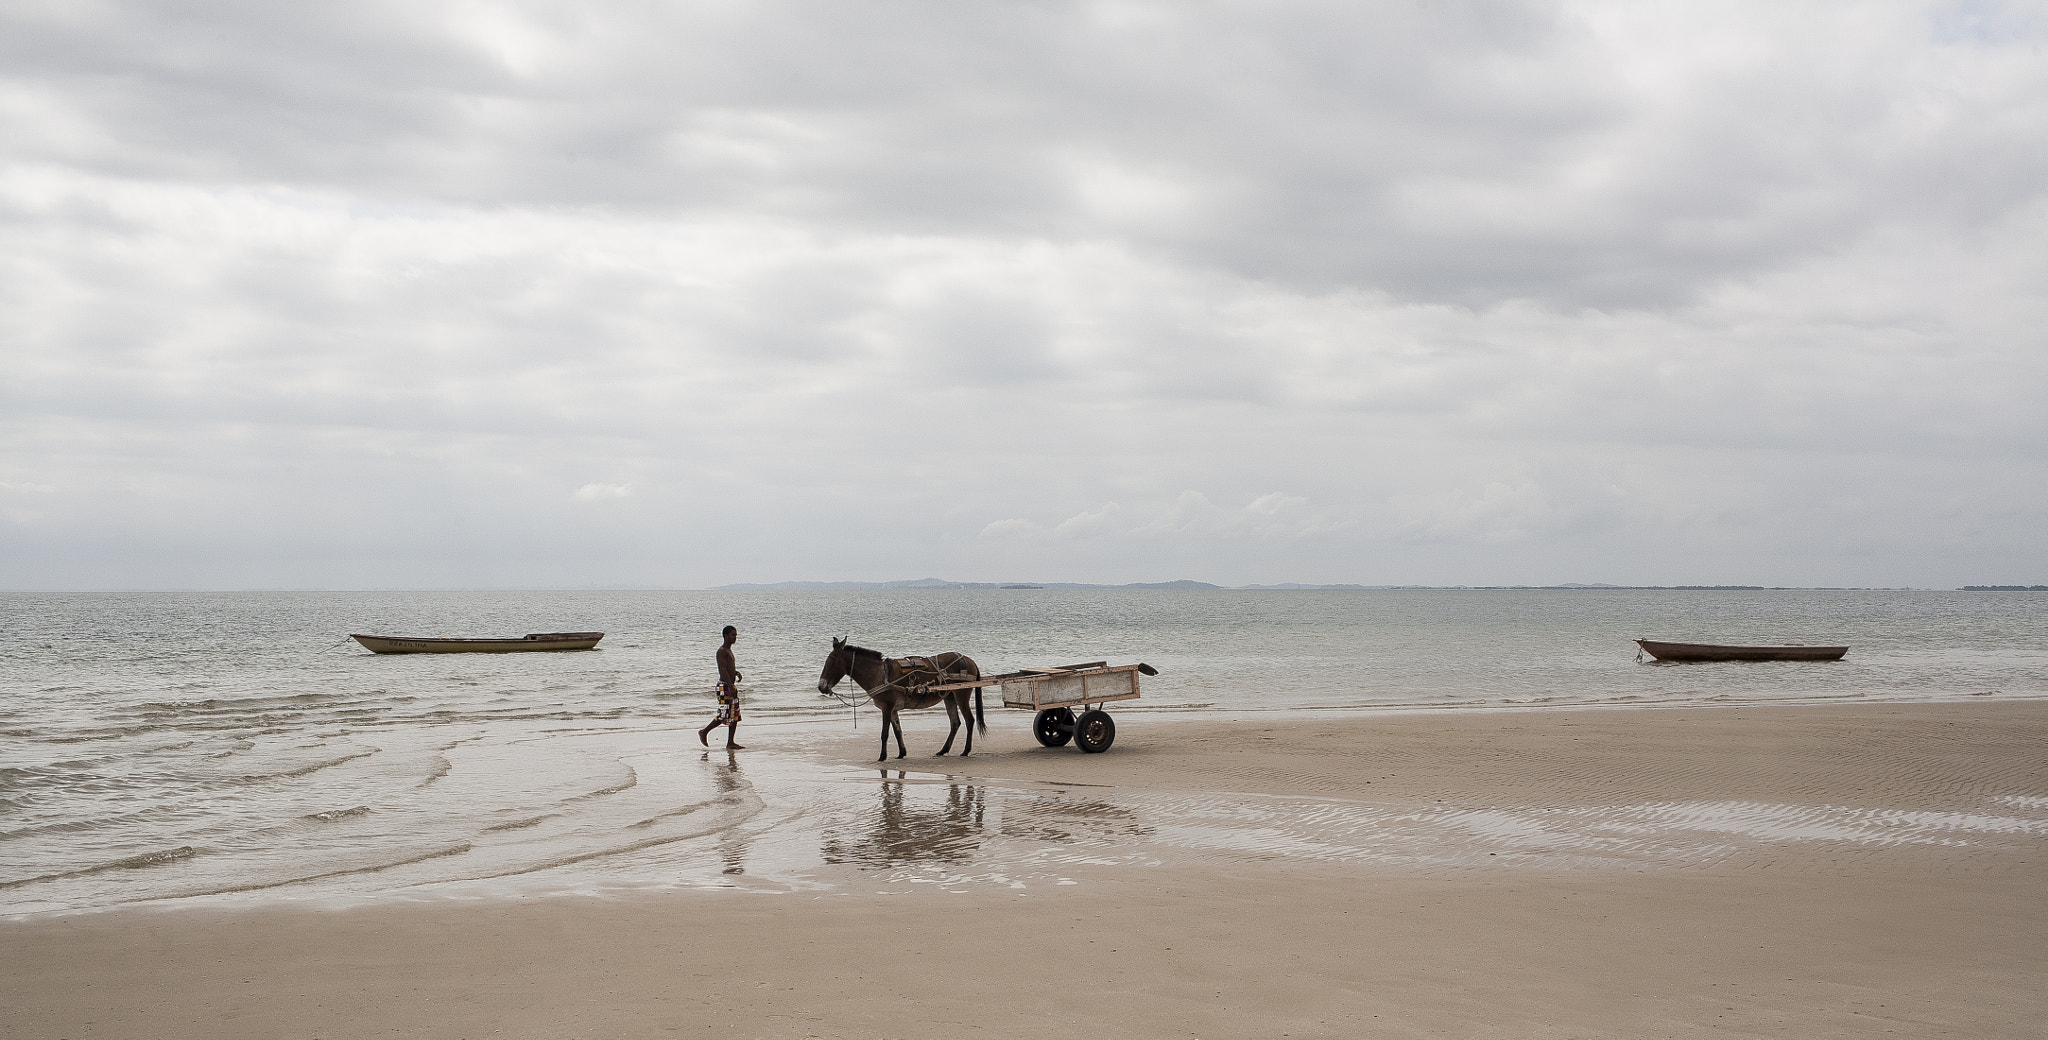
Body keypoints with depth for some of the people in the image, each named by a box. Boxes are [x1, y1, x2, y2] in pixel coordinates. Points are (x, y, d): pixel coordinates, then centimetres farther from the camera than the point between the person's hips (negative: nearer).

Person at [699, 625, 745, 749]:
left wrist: (735, 672, 13)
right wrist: (731, 686, -29)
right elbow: (723, 670, -22)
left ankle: (730, 743, 7)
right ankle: (704, 732, 8)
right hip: (724, 687, -10)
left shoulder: (729, 650, 18)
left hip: (731, 686, 10)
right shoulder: (722, 651, -12)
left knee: (735, 715, 6)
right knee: (724, 715, -9)